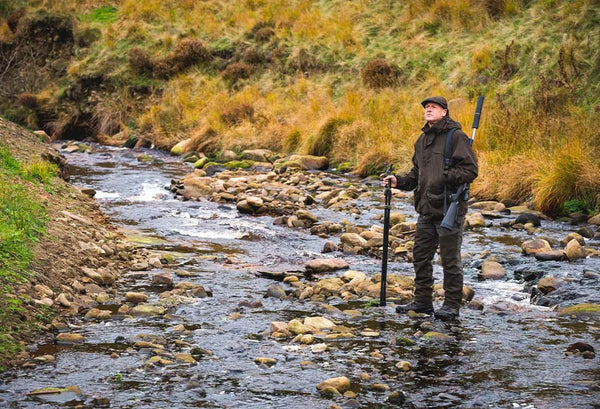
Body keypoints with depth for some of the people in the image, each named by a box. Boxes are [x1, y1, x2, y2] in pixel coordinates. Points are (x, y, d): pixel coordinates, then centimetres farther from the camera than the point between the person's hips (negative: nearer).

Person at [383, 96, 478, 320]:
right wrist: (399, 181, 8)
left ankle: (452, 305, 6)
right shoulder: (422, 140, 16)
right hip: (426, 209, 8)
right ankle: (422, 300, 22)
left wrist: (446, 177, -25)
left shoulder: (456, 137, -8)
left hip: (449, 208, -8)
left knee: (450, 259, -1)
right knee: (421, 255, 12)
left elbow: (470, 170, -13)